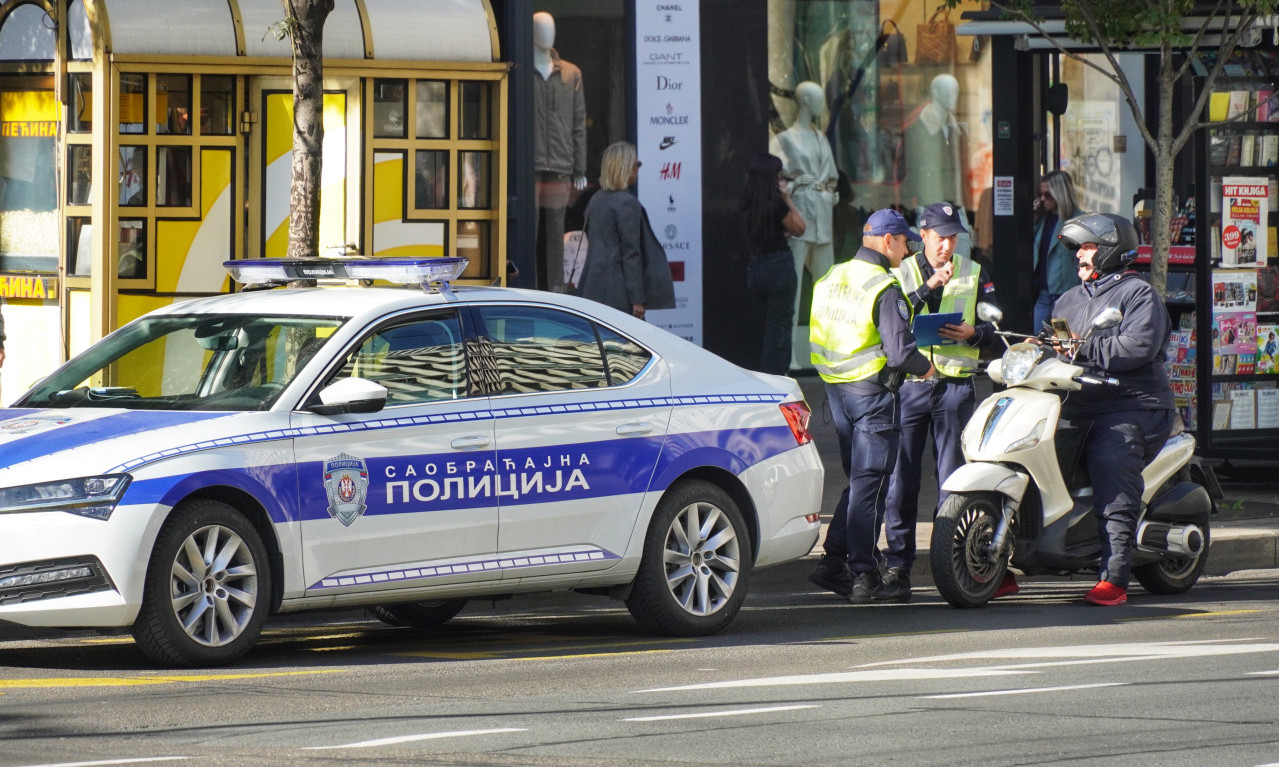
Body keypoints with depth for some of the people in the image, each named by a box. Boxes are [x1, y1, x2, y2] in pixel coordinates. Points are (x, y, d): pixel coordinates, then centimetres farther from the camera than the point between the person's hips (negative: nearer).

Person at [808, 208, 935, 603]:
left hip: (836, 389, 8)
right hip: (871, 392, -8)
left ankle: (833, 563, 13)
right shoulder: (884, 289, -16)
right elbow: (900, 351, -22)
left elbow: (819, 337, 15)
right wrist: (925, 367, -1)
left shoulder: (830, 279, 9)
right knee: (869, 484, -3)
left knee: (859, 479, 17)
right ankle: (862, 577, -3)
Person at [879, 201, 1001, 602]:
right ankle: (897, 565, 0)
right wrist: (928, 288, -17)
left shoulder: (973, 274, 13)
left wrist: (972, 334, -11)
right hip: (909, 384, -1)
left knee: (953, 479, -1)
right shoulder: (902, 273, 10)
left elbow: (995, 330, 11)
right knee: (901, 478, -4)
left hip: (955, 386, 1)